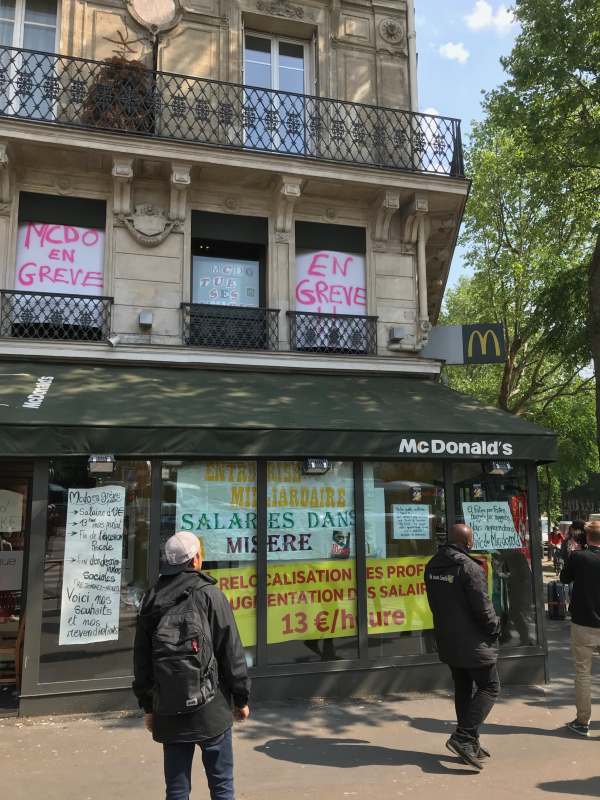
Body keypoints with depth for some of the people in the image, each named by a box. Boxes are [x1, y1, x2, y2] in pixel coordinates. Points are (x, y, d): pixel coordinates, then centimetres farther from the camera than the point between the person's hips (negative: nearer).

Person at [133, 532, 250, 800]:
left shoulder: (151, 601, 5)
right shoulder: (210, 595, -9)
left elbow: (141, 659, 11)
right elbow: (232, 652, -8)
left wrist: (148, 706, 19)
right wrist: (241, 698, 3)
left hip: (168, 713, 4)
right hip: (210, 709, -4)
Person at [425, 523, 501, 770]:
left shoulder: (432, 566, 4)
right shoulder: (470, 567, -21)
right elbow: (482, 606, -19)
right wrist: (494, 627, -2)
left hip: (447, 640, 8)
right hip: (473, 641, -7)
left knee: (463, 689, 18)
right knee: (489, 687, 6)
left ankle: (470, 743, 24)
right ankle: (464, 737, -6)